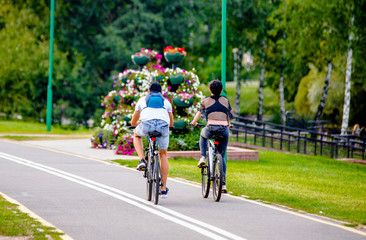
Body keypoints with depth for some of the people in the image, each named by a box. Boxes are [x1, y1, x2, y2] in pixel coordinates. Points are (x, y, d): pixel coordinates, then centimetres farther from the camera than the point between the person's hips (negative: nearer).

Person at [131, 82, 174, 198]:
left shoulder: (142, 100, 31)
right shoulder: (166, 102, 33)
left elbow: (133, 122, 38)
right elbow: (171, 123, 40)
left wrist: (139, 125, 61)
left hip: (147, 124, -1)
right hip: (163, 126, 1)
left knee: (136, 136, 35)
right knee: (163, 155, 20)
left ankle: (142, 160, 12)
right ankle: (164, 189, 18)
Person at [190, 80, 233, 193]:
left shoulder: (206, 100, 10)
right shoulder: (225, 101, 15)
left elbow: (199, 112, 21)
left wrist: (193, 122, 40)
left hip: (211, 129, -2)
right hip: (224, 130, 2)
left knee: (203, 135, 37)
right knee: (222, 156, 18)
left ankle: (203, 158, 19)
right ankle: (223, 183, 11)